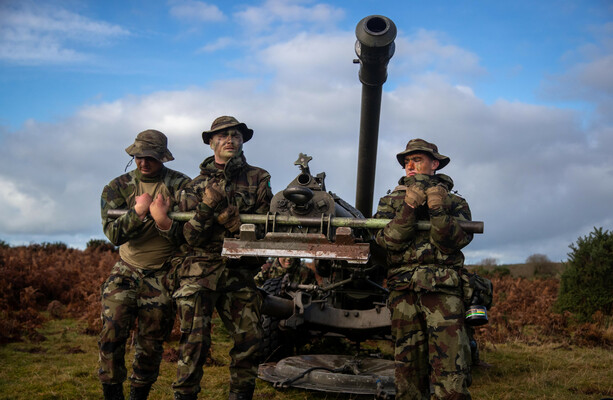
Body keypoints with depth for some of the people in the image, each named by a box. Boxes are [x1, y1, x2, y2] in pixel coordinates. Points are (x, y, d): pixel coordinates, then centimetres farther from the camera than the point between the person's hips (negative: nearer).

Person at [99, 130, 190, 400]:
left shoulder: (181, 186, -5)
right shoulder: (118, 187, 1)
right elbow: (114, 234, -10)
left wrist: (165, 221, -28)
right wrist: (139, 210, -22)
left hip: (162, 276, -1)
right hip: (126, 272, 1)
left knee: (151, 344, 7)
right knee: (112, 334, -11)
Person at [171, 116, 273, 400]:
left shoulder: (258, 178, 10)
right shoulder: (196, 185, 10)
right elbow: (190, 237, 2)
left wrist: (232, 217, -14)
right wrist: (206, 208, -16)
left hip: (240, 272, 1)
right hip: (201, 269, -1)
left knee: (249, 339, 1)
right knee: (194, 340, -8)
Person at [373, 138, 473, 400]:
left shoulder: (455, 202, 14)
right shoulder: (390, 201, 18)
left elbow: (454, 241, -4)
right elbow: (387, 241, 0)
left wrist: (438, 210, -17)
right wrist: (408, 209, -13)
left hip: (443, 290, -2)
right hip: (404, 292, 2)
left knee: (451, 379, -11)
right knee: (408, 371, 4)